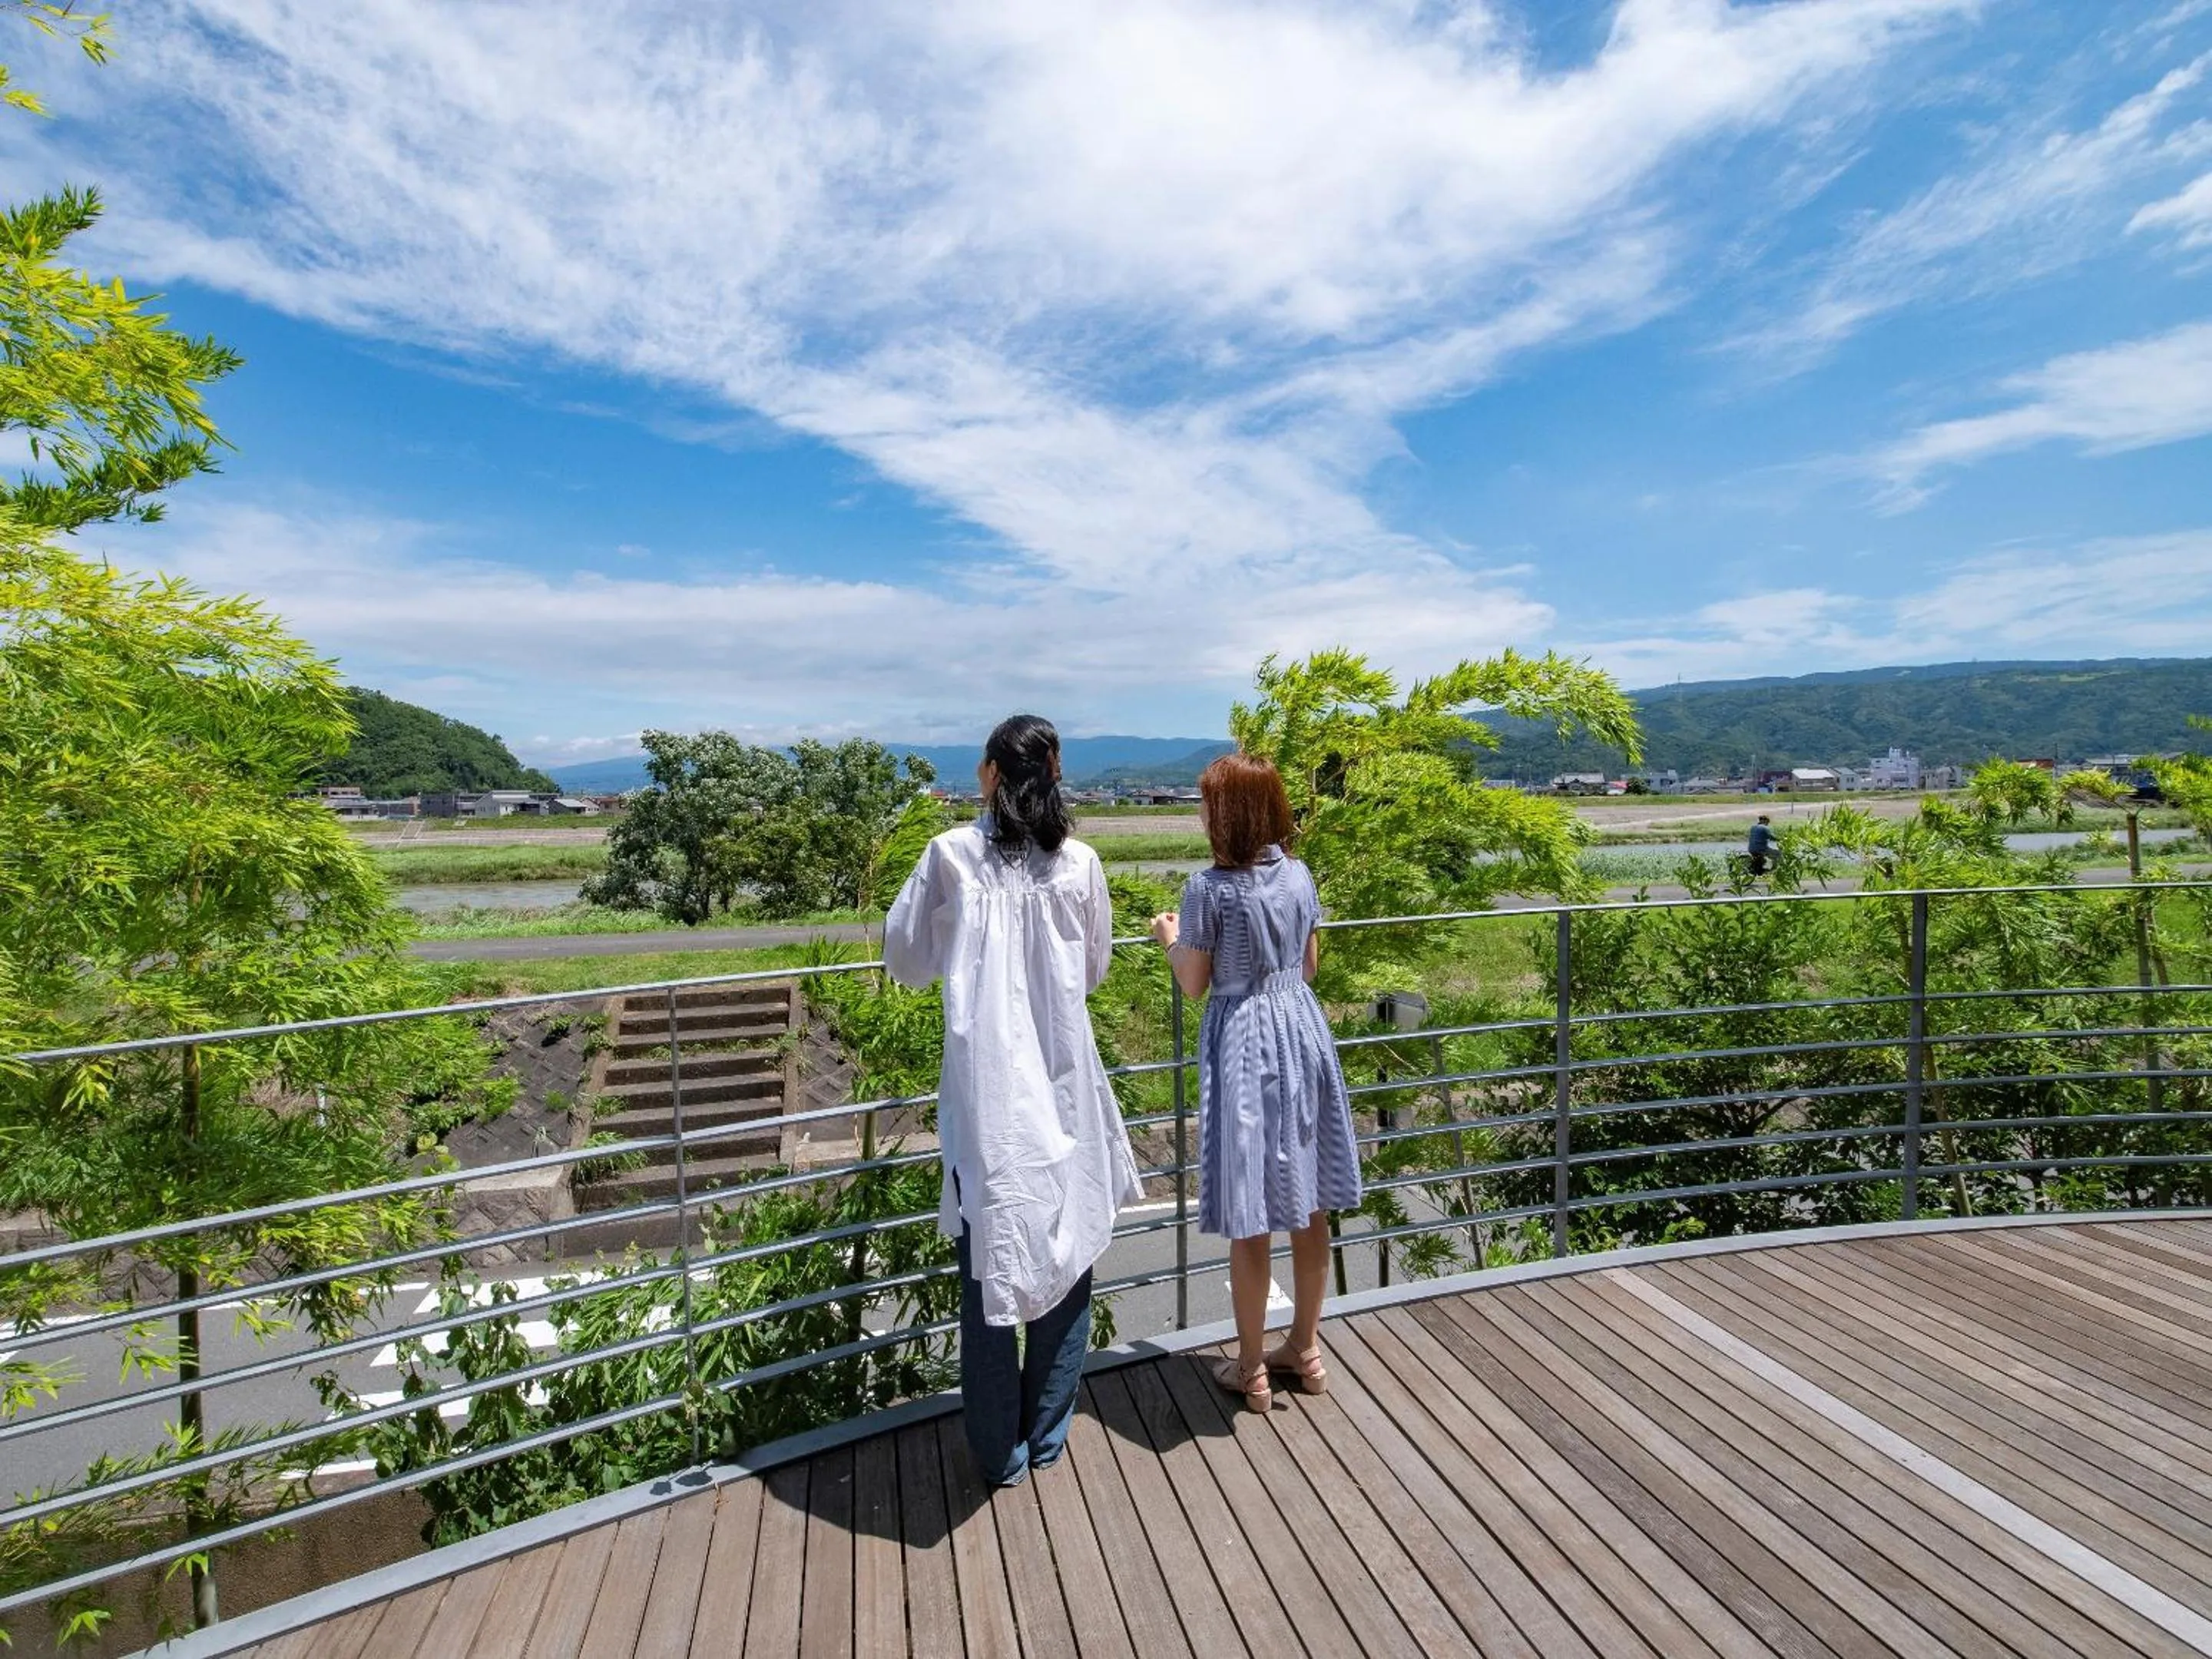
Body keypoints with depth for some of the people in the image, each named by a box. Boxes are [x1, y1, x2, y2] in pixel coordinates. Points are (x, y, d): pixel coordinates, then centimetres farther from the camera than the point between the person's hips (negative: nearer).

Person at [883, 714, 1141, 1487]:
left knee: (991, 1263, 11)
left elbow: (906, 962, 1)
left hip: (986, 1093, -1)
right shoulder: (1079, 863, -3)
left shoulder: (951, 854, -7)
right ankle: (1047, 1436, 32)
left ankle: (1000, 1451, 26)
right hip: (1064, 1087, 2)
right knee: (1065, 1256, 16)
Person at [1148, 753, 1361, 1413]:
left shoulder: (1209, 889, -16)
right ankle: (1305, 1348, 34)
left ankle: (1251, 1369, 23)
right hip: (1301, 1030, 6)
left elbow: (1193, 984, -8)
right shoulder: (1300, 875, 0)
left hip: (1244, 1042, -6)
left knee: (1252, 1218, 7)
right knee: (1309, 1204, 16)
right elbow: (1308, 965, 10)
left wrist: (1171, 936, 10)